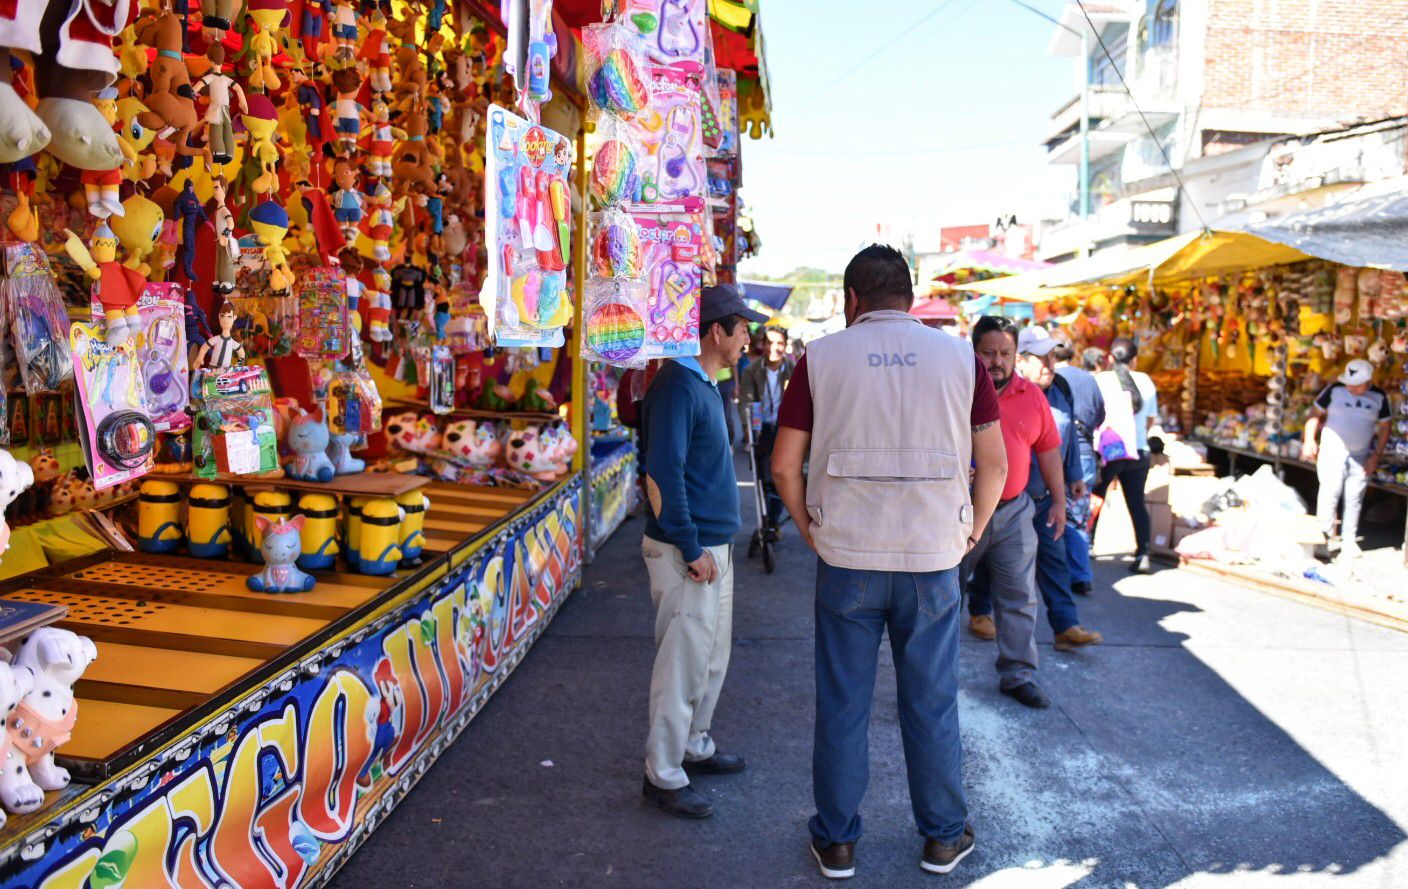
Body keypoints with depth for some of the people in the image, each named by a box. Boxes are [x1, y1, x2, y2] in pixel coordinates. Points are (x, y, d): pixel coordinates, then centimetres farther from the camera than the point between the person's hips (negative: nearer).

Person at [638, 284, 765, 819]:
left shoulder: (704, 385, 14)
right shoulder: (678, 386, -17)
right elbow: (662, 474, -23)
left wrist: (715, 545, 18)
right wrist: (690, 549, -21)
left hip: (714, 545, 10)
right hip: (688, 552, -10)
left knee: (712, 658, 19)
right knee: (683, 664, -2)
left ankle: (694, 747, 34)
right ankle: (664, 777, 11)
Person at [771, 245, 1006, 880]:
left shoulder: (821, 357, -1)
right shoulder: (959, 357, 2)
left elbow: (784, 465, -1)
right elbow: (994, 464, 4)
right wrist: (971, 534, 15)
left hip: (846, 558, -1)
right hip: (933, 560, 1)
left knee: (842, 706, 10)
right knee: (932, 704, 13)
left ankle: (836, 842, 23)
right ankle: (943, 838, 28)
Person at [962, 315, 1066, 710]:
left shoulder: (1033, 396, 5)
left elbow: (1048, 449, 11)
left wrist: (1059, 501, 10)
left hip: (1013, 512, 4)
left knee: (1019, 597, 6)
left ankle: (1017, 674, 18)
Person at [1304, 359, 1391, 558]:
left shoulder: (1379, 397, 1)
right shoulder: (1335, 390, -7)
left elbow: (1384, 428, 9)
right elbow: (1315, 413, -2)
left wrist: (1376, 455, 2)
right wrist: (1309, 440, -12)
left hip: (1361, 455, 3)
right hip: (1333, 451, -2)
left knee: (1354, 497, 6)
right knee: (1330, 492, -8)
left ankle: (1349, 540, 15)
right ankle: (1325, 536, 1)